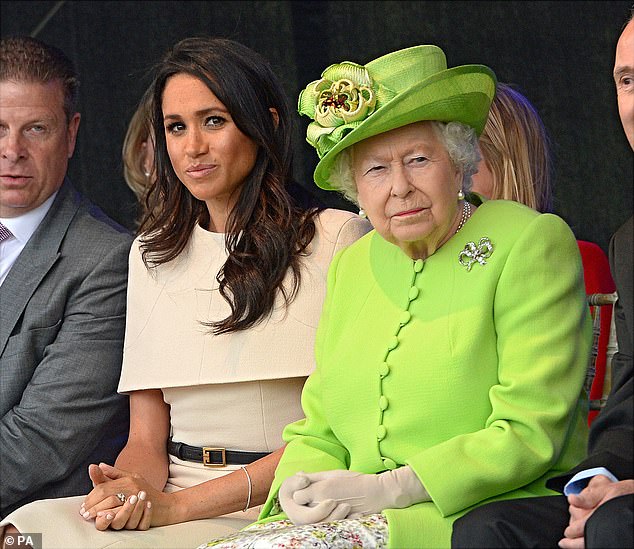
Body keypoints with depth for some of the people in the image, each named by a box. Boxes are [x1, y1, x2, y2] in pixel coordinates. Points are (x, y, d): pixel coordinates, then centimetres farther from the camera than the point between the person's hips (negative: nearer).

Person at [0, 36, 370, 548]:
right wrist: (131, 486, -13)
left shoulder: (337, 238, 0)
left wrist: (179, 505, -15)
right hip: (165, 501, 5)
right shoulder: (151, 253, 16)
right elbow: (147, 438, 13)